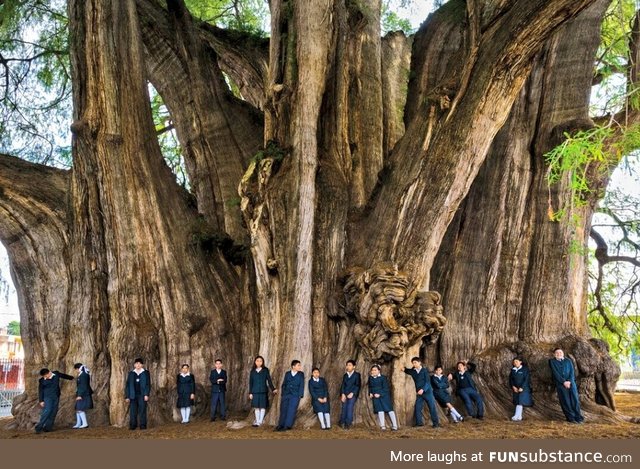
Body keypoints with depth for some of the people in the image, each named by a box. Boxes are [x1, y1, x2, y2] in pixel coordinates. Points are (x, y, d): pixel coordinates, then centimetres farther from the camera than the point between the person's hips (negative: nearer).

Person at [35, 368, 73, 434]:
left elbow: (64, 375, 18)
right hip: (47, 397, -4)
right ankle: (39, 427, -14)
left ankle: (48, 427, 2)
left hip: (56, 397, 4)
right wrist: (41, 401, -2)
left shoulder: (56, 374, -1)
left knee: (53, 412, -1)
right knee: (47, 411, -18)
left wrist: (71, 378, 33)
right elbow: (40, 391, 1)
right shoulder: (42, 380, -6)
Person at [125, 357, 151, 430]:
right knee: (133, 411, -1)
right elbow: (127, 385, 10)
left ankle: (143, 425, 1)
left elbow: (148, 384, 1)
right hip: (133, 396, 2)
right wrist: (127, 396, 3)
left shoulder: (146, 373, 6)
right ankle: (132, 426, 5)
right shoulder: (131, 374, 11)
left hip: (142, 396, -2)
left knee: (142, 410, -3)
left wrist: (146, 394, -9)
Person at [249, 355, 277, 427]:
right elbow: (251, 382, 8)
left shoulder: (265, 370, 1)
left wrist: (273, 389, -8)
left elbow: (269, 380, 1)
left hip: (263, 391, -1)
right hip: (255, 391, 2)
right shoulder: (253, 371, 6)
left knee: (262, 407, 1)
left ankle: (260, 421, 9)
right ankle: (257, 420, 15)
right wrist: (250, 393, 5)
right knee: (256, 407, 5)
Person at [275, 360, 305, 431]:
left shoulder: (301, 374, 5)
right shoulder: (287, 374, 11)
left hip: (295, 396, -3)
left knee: (291, 410, -9)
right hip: (285, 395, 3)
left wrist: (300, 395, -6)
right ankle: (281, 425, 14)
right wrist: (282, 394, 7)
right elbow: (284, 384, 13)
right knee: (283, 410, 4)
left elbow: (301, 386, 2)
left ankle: (287, 426, -6)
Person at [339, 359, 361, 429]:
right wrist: (342, 394, -4)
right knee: (344, 408, -3)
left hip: (353, 394, -4)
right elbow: (343, 385, 11)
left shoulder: (357, 375, 3)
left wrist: (352, 393, -12)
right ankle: (342, 422, 4)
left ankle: (348, 424, -10)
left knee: (350, 408, -13)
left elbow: (358, 385, -3)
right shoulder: (345, 375, 17)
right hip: (345, 395, 4)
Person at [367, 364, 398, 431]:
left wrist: (380, 394, -18)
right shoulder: (371, 378, 8)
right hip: (375, 397, 4)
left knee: (389, 409, -7)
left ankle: (394, 425, -5)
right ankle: (382, 426, 1)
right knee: (380, 410, -4)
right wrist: (370, 393, 3)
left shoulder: (383, 378, -6)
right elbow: (370, 387, 21)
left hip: (384, 395, -4)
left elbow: (386, 388, -8)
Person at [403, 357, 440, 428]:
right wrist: (404, 368, -3)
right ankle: (419, 423, 12)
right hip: (419, 393, 5)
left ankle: (436, 423, 3)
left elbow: (428, 382, -12)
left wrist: (423, 389, -24)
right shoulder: (413, 371, 6)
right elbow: (407, 370, 22)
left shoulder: (425, 370, -8)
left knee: (432, 407, -3)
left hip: (427, 391, -5)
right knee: (417, 408, 2)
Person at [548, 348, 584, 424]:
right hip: (560, 384, -2)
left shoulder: (568, 361, 17)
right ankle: (571, 418, -1)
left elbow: (572, 372, 8)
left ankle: (579, 417, -4)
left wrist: (569, 381, -8)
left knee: (575, 399, -7)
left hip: (570, 382, 2)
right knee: (565, 401, -5)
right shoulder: (552, 361, 10)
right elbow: (555, 373, -1)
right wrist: (564, 382, -10)